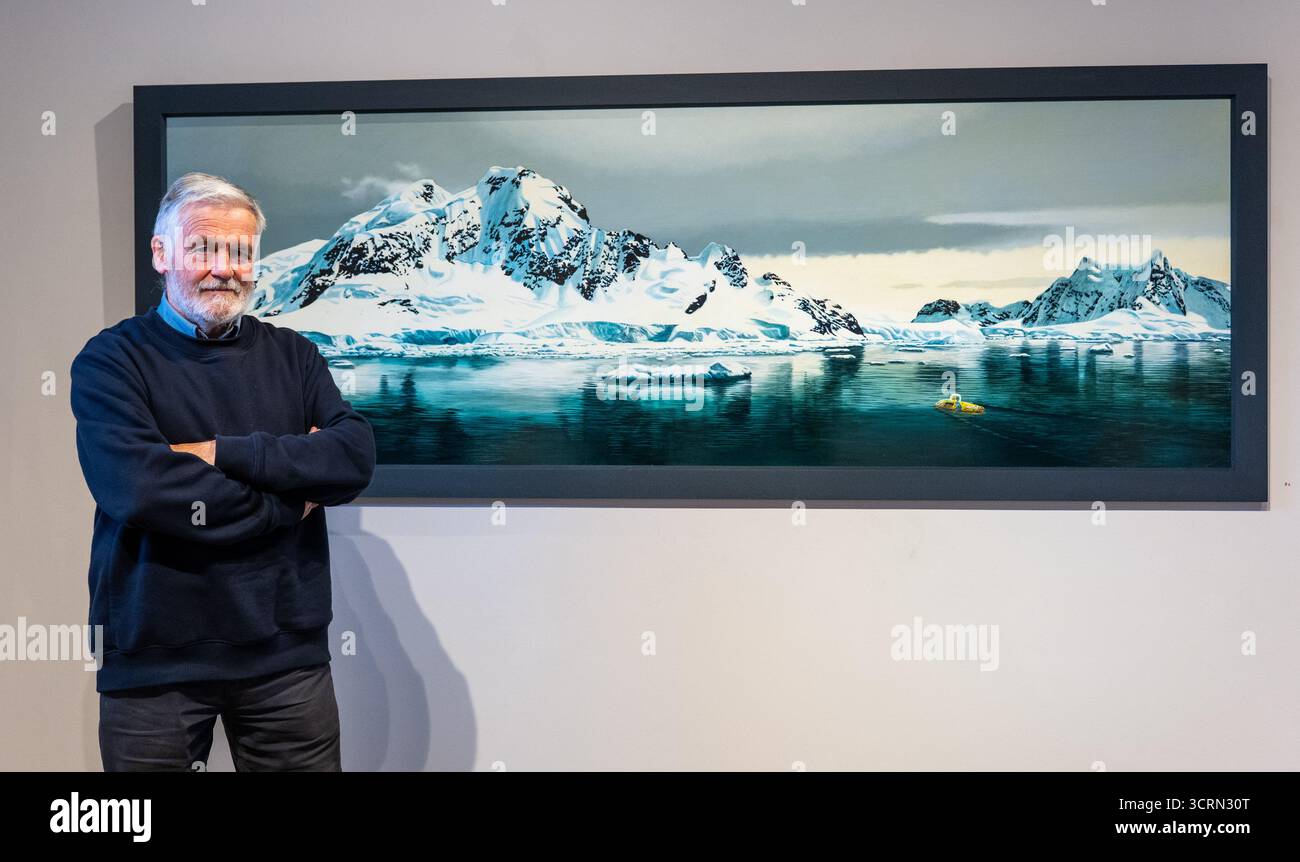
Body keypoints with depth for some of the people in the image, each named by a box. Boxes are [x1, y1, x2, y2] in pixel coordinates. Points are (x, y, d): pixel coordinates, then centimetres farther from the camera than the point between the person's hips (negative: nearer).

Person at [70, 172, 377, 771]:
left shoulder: (292, 355, 8)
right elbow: (139, 489, -19)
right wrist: (291, 500, -11)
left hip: (287, 652, 3)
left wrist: (223, 453, -17)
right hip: (154, 660, -2)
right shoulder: (111, 360, -3)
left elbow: (356, 458, -7)